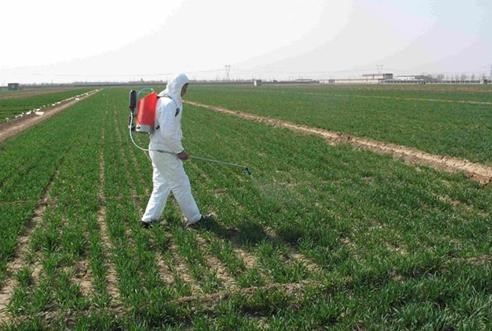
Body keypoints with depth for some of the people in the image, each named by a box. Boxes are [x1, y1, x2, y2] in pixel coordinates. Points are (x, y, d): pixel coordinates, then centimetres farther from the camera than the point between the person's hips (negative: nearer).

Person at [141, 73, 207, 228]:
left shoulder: (163, 100, 11)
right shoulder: (169, 104, -21)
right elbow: (168, 133, -27)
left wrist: (177, 149, 17)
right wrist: (179, 151, -16)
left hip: (157, 150, 10)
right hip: (165, 152, -10)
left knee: (161, 185, 16)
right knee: (181, 184, 3)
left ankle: (149, 218, 19)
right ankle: (193, 217, 17)